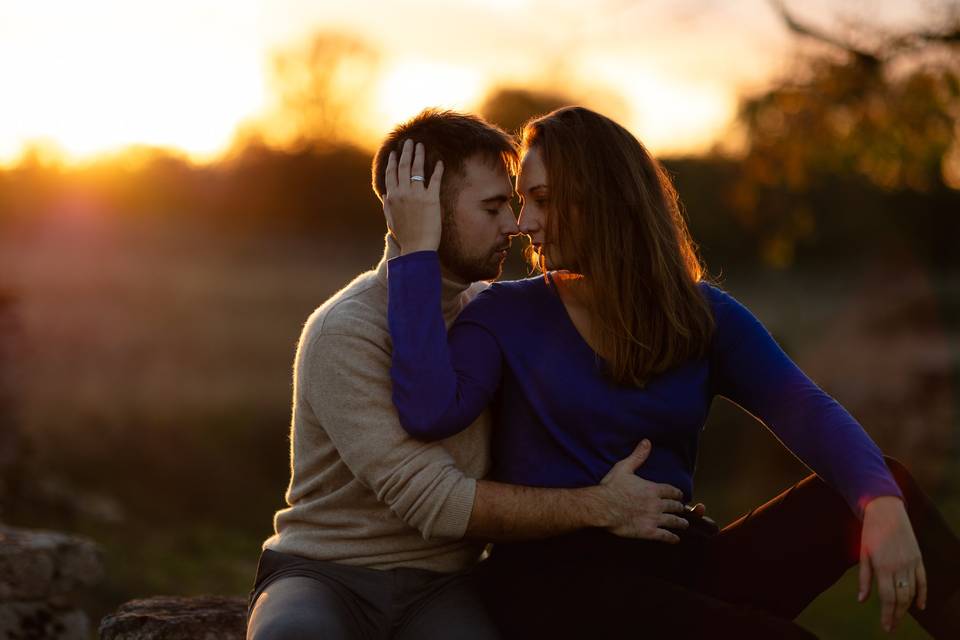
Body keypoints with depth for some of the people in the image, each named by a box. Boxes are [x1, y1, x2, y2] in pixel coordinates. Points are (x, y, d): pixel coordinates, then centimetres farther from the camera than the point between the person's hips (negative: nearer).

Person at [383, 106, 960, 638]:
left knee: (883, 484, -16)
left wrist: (884, 505, -26)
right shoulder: (507, 314, 4)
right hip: (553, 573, -3)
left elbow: (809, 414, -7)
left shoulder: (706, 316, 9)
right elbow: (429, 413, -17)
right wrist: (418, 250, -14)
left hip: (676, 567, 3)